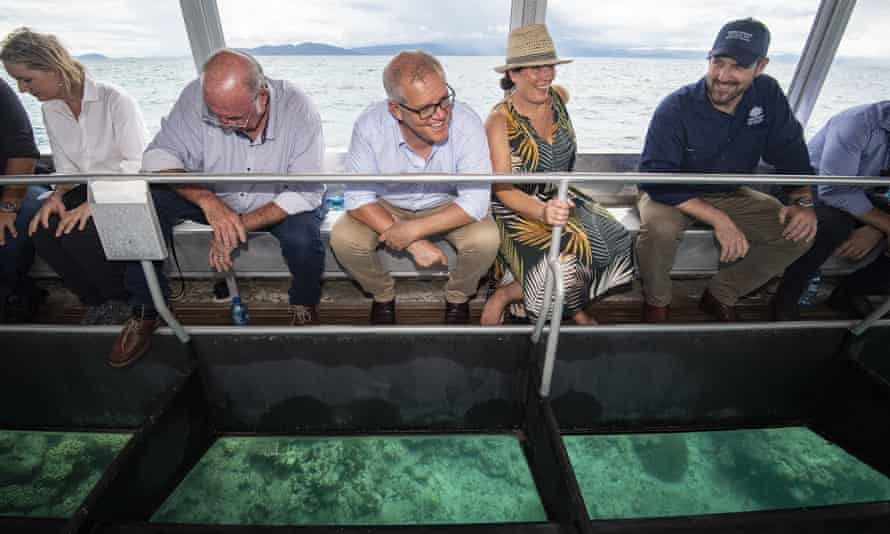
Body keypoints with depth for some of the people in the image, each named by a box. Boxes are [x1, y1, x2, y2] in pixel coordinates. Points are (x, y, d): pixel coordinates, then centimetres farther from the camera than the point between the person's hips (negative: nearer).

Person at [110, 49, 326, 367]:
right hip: (214, 197, 3)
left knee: (303, 236, -33)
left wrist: (241, 224, -32)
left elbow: (306, 192, -26)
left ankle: (305, 306, 0)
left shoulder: (297, 109, -25)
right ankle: (144, 311, 0)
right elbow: (159, 155, -17)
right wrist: (208, 201, -36)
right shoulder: (196, 97, -19)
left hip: (277, 204, -2)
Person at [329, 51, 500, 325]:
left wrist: (413, 230, -33)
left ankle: (457, 296, 6)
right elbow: (358, 198, -22)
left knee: (486, 239, -28)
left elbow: (475, 201, -27)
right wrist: (415, 244, -30)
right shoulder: (369, 125, -26)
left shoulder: (466, 123, -28)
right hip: (386, 206, 1)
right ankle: (383, 294, 8)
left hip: (448, 205, 0)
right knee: (343, 239, -25)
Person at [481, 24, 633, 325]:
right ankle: (501, 297, -2)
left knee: (614, 239, -11)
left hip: (558, 198, 7)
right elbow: (503, 188, -25)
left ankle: (576, 308, 10)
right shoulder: (499, 121, -16)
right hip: (515, 209, -7)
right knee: (562, 262, -29)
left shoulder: (560, 97, 2)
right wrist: (542, 212, -43)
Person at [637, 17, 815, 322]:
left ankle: (719, 296, 5)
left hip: (731, 195, 6)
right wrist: (717, 219, -35)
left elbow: (790, 150, 4)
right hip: (673, 194, -5)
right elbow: (656, 179, -29)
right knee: (658, 227, -38)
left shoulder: (767, 95, -6)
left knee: (799, 232, -9)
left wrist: (803, 200, -14)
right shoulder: (675, 109, -22)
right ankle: (656, 301, -9)